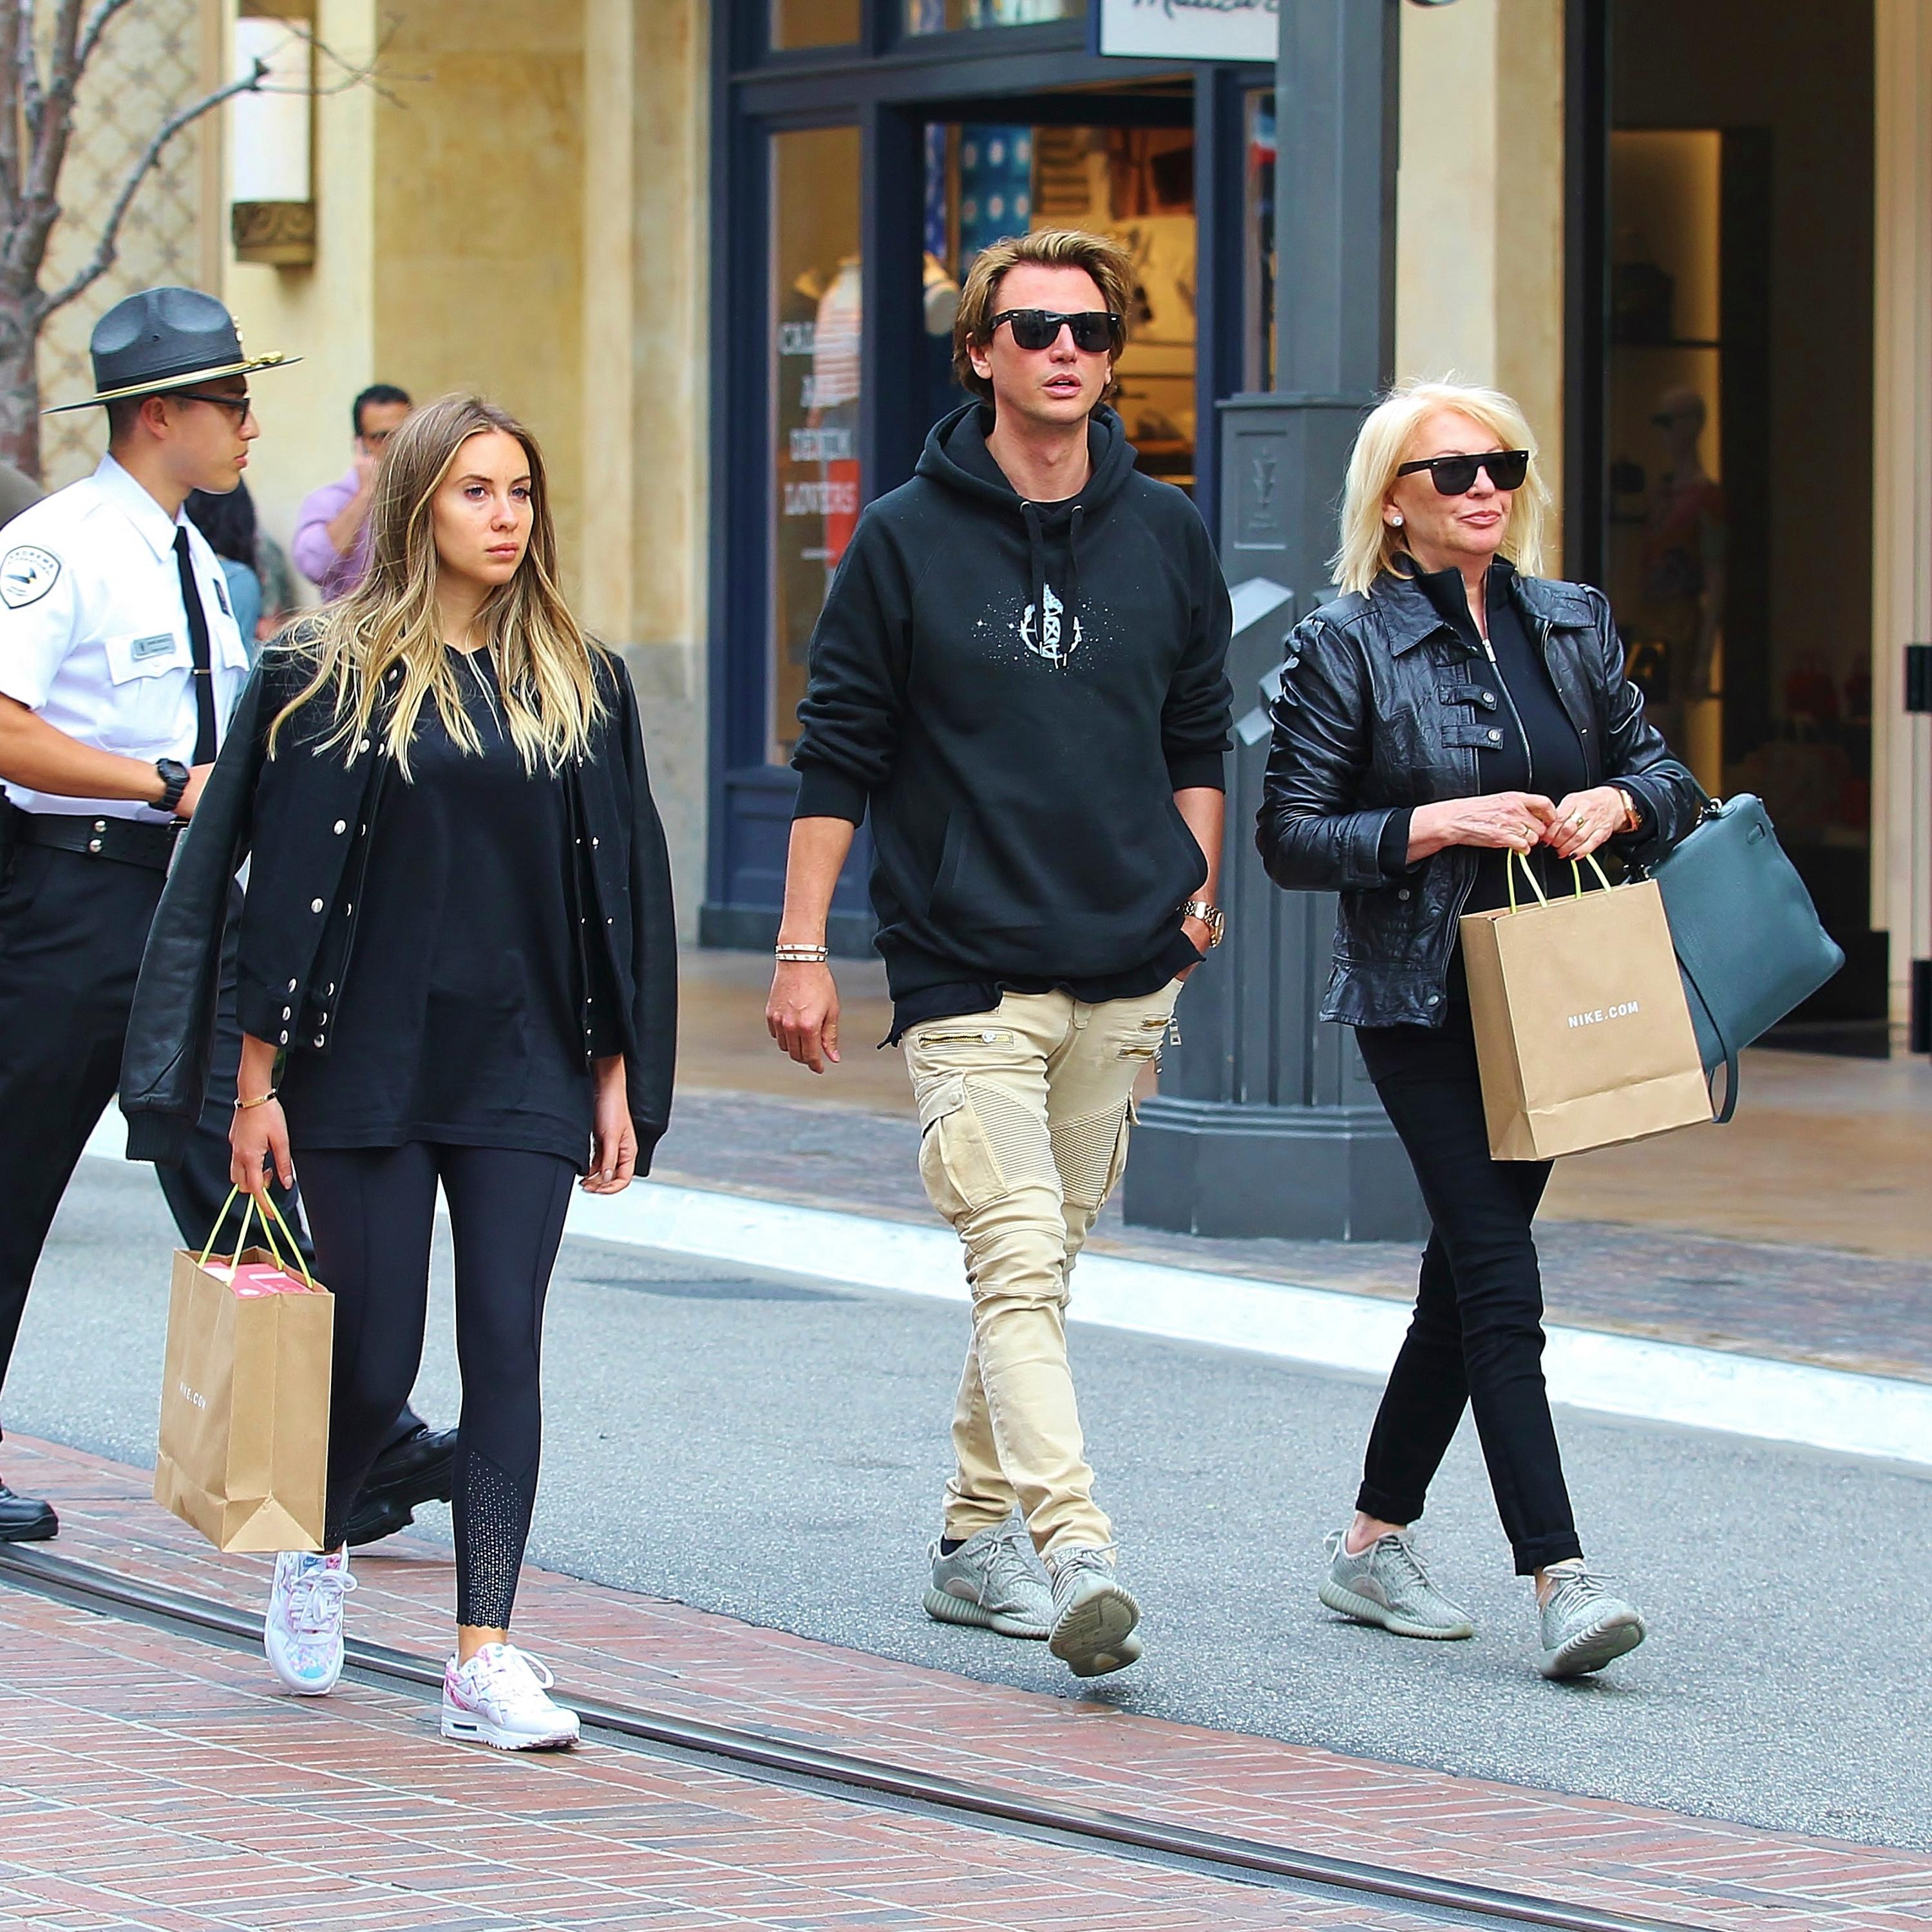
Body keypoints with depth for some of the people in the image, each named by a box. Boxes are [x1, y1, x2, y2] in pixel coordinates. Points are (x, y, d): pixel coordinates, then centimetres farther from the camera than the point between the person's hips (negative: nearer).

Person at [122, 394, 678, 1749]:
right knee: (375, 1359, 2)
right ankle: (318, 1559, 32)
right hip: (366, 1067, -2)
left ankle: (485, 1657, -6)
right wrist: (256, 1084, -4)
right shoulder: (331, 680, 0)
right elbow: (285, 886, -2)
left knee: (505, 1351, -6)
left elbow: (619, 894, 11)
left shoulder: (581, 688, 9)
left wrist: (618, 1078, 7)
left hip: (523, 1074, 2)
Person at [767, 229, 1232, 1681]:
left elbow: (1197, 738, 20)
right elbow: (839, 755, 1)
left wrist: (1195, 889, 8)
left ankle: (977, 1536, 24)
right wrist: (802, 948, -2)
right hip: (965, 970, -4)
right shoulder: (909, 539, -1)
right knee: (1018, 1263, -16)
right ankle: (1075, 1555, -26)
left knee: (1041, 1264, 12)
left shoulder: (1167, 538, 9)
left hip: (1125, 973, 4)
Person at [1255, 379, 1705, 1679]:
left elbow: (1664, 776, 16)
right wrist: (1438, 825, -18)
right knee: (1501, 1285, -13)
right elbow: (1291, 836, -7)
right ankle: (1560, 1579, -17)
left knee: (1467, 1279, 12)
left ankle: (1376, 1541, 25)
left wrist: (1615, 806, -6)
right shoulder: (1346, 646, -5)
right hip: (1422, 1002, -6)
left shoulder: (1573, 624, 9)